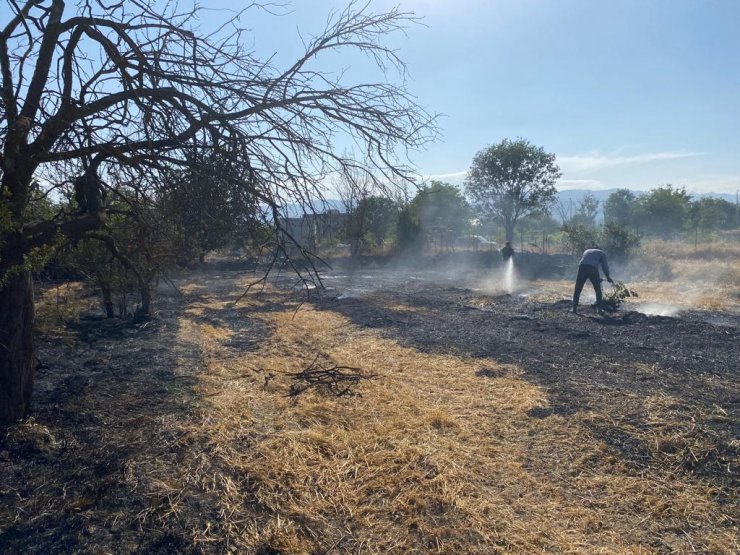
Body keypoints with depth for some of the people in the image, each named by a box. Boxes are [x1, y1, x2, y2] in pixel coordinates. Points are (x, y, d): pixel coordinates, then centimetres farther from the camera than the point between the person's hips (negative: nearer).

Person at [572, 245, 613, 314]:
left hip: (582, 267, 2)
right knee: (598, 290, 15)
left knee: (577, 290, 10)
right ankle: (599, 309, 15)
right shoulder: (602, 253, 27)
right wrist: (608, 277, 35)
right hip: (593, 269, -2)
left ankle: (574, 308, 6)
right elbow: (605, 266, 21)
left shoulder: (586, 251, 37)